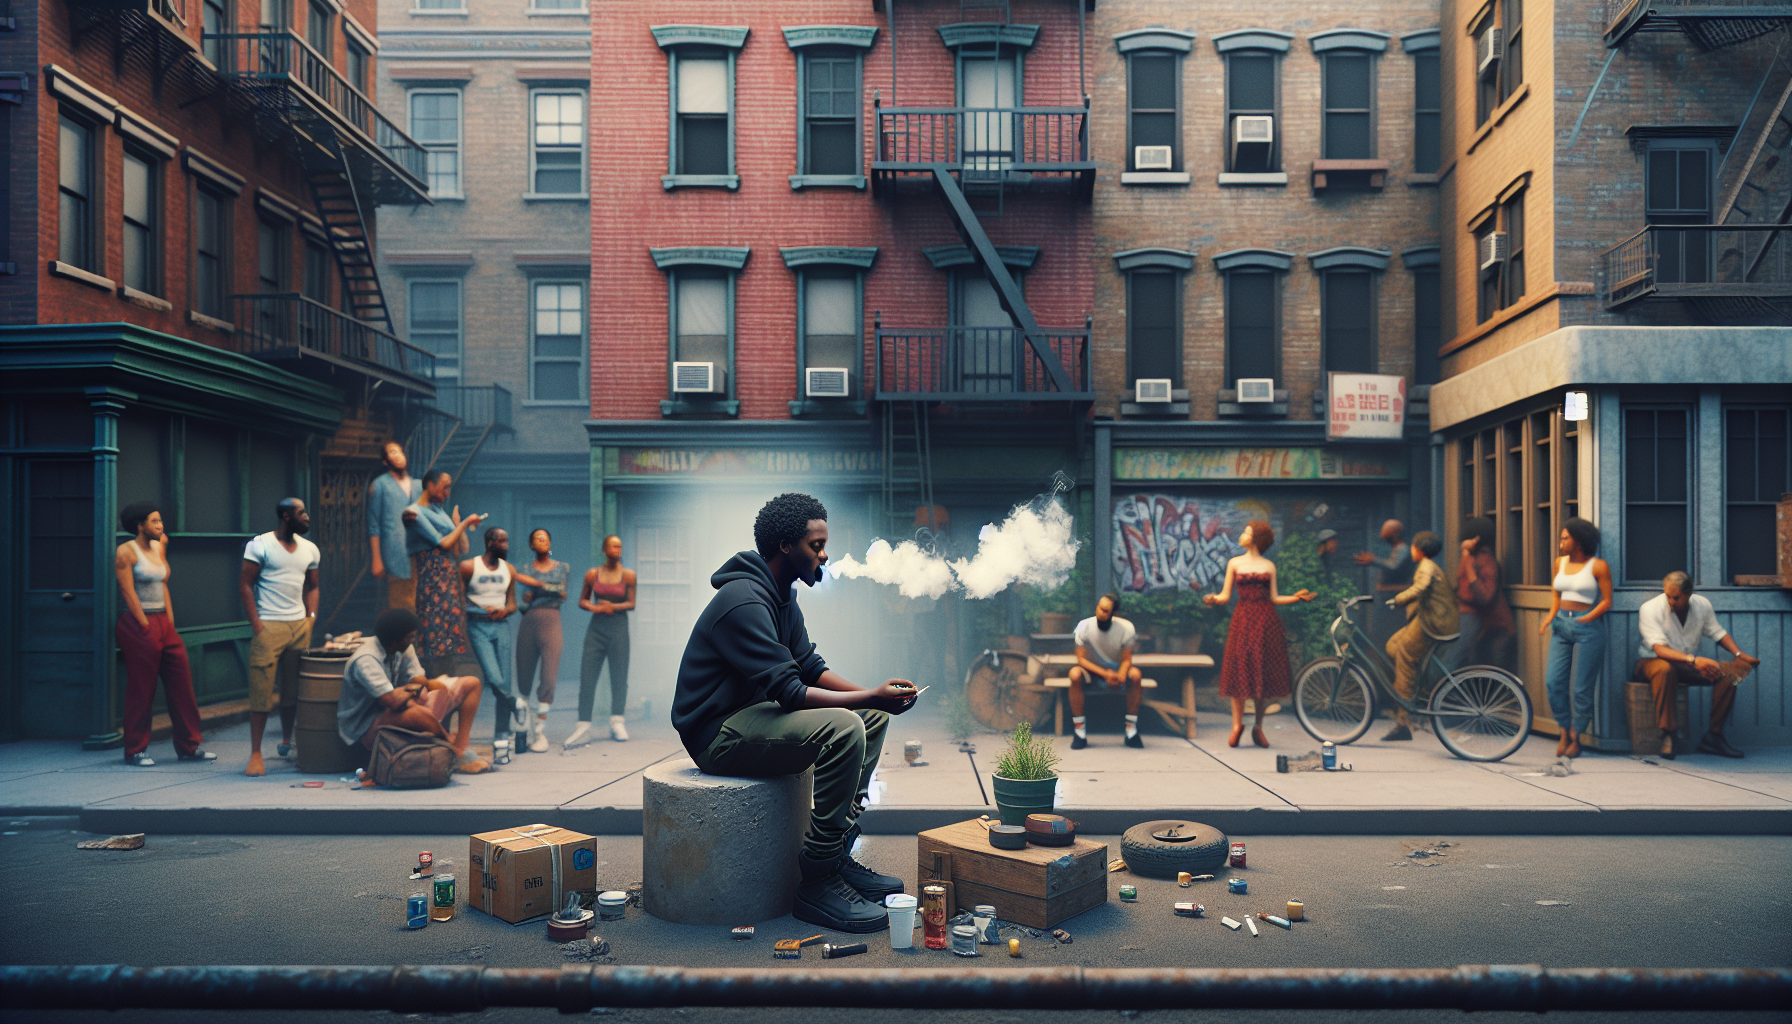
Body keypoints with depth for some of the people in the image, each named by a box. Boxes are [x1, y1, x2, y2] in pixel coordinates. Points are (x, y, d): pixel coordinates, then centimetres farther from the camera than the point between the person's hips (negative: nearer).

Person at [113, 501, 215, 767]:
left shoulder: (158, 548, 13)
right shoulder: (126, 551, -7)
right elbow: (128, 591, -11)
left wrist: (170, 623, 9)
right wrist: (146, 627, -13)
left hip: (163, 624, 7)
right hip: (138, 626, -7)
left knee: (182, 684, 4)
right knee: (141, 690, 0)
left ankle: (188, 746, 11)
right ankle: (136, 750, 12)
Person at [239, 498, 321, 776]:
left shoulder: (309, 549, 13)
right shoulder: (260, 545, -3)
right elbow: (245, 584, -4)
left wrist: (311, 618, 7)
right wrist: (256, 625, -10)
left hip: (300, 626, 5)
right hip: (269, 626, -5)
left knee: (294, 690, 6)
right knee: (261, 692, -5)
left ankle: (287, 741, 24)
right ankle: (256, 754, 1)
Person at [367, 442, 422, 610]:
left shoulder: (419, 485, 18)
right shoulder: (380, 484, 5)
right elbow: (373, 526, 1)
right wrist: (376, 559, -5)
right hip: (395, 557, -4)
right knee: (399, 607, -7)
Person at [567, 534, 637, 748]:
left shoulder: (628, 575, 1)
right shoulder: (592, 574, 6)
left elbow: (632, 603, -2)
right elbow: (582, 600, 12)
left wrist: (613, 606, -17)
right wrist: (593, 607, -8)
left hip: (619, 628, -1)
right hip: (596, 628, 1)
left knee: (619, 676, 1)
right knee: (587, 676, -5)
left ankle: (617, 723, 13)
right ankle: (583, 725, -3)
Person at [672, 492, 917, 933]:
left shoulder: (783, 596, 10)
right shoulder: (745, 601, -23)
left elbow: (811, 667, 11)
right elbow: (788, 692, -27)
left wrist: (875, 695, -4)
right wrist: (870, 696, -27)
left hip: (752, 713, 11)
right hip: (717, 735, -11)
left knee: (873, 717, 8)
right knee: (844, 729, -28)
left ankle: (839, 853, 7)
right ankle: (818, 881, -19)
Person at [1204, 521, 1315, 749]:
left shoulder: (1269, 566, 12)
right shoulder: (1235, 563, 11)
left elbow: (1274, 598, 9)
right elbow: (1225, 595, 5)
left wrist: (1295, 597, -4)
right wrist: (1213, 598, -15)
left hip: (1266, 621, 1)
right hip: (1243, 619, 0)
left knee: (1263, 672, 1)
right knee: (1239, 670, -6)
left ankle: (1258, 727, 10)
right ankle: (1237, 725, 0)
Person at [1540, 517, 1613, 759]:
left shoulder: (1598, 566, -3)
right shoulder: (1560, 563, 12)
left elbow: (1607, 601, -4)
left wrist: (1587, 618, -16)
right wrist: (1551, 617, 3)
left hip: (1587, 628, -5)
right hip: (1561, 625, 5)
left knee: (1582, 687, -1)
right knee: (1553, 681, -4)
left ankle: (1576, 738, 10)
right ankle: (1564, 733, 9)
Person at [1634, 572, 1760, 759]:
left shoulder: (1702, 605, -2)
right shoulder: (1650, 609, -19)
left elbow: (1718, 633, 9)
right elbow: (1659, 649, -29)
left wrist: (1739, 654, -9)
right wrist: (1693, 660, -42)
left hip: (1689, 666, 6)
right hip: (1652, 661, -5)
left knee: (1728, 676, -17)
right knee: (1665, 669, -40)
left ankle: (1714, 736, -10)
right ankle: (1667, 736, -38)